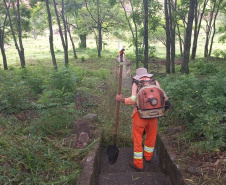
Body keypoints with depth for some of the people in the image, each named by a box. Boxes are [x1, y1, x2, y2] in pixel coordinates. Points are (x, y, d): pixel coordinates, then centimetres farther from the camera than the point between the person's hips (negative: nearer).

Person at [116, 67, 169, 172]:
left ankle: (138, 164, 18)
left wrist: (122, 99, -2)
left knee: (137, 138, 10)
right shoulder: (154, 82, 7)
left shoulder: (136, 83, -2)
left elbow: (134, 99, -15)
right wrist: (165, 99, 19)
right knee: (151, 136, 23)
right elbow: (162, 96, -2)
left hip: (140, 115, -3)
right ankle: (148, 156, 44)